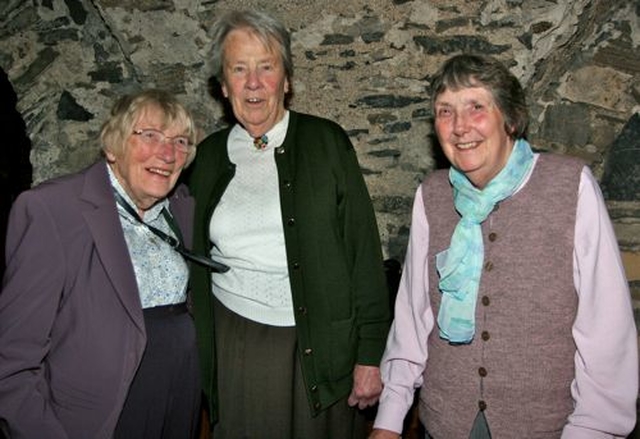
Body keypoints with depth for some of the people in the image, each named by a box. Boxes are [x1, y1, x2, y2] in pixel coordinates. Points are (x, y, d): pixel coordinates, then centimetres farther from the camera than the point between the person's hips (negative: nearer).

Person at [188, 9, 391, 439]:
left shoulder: (325, 141, -4)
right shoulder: (209, 155, 5)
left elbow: (364, 248, -6)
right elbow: (195, 262, 12)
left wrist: (371, 353, -9)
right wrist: (197, 354, 12)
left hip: (321, 345, -2)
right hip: (234, 347, 3)